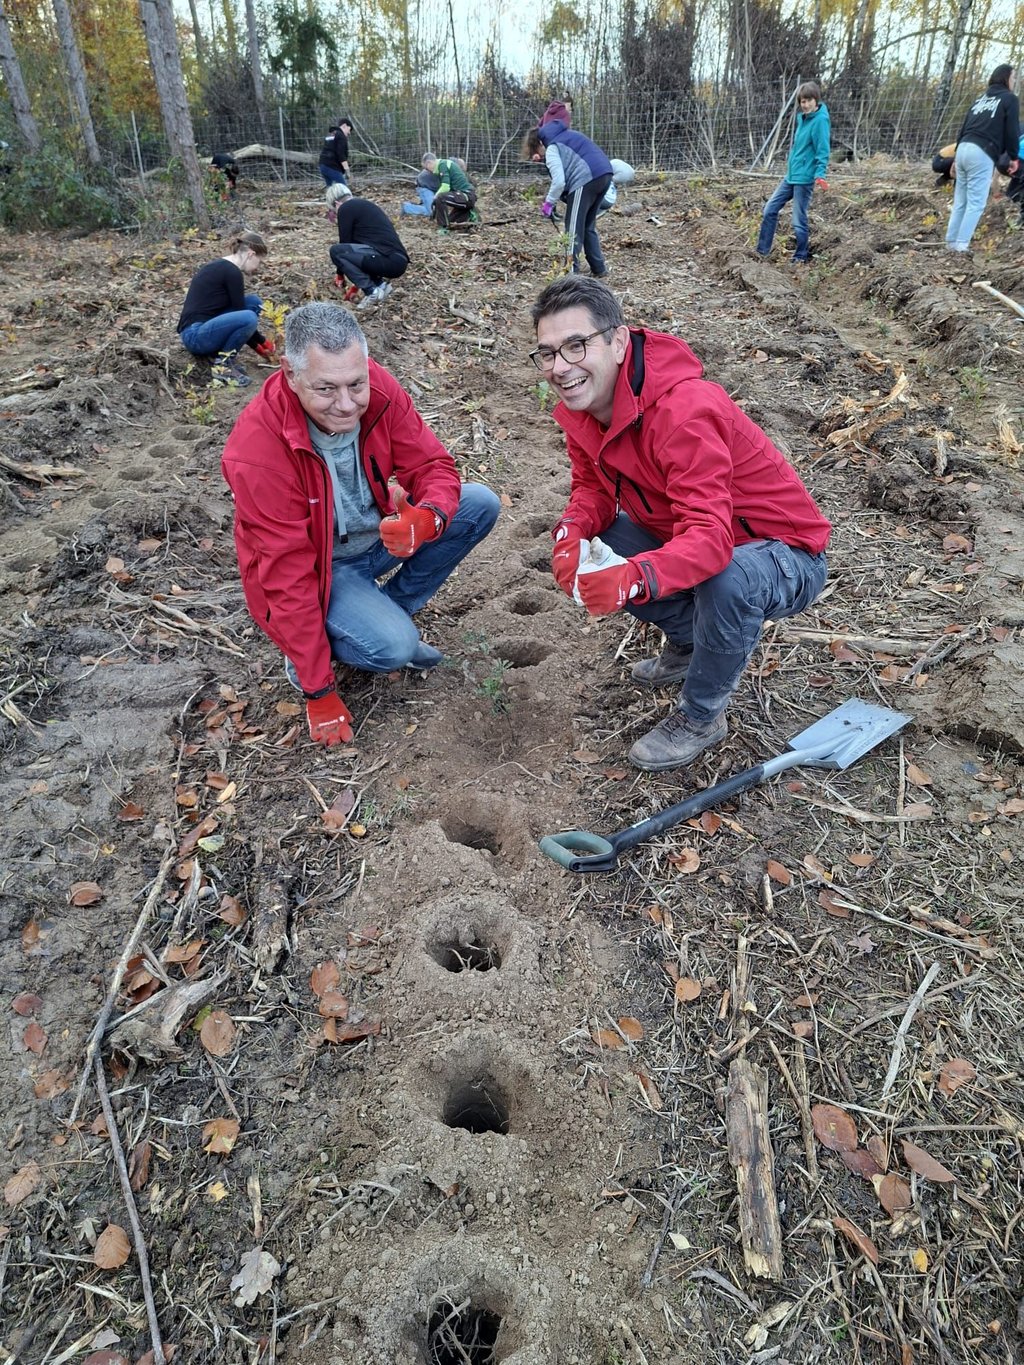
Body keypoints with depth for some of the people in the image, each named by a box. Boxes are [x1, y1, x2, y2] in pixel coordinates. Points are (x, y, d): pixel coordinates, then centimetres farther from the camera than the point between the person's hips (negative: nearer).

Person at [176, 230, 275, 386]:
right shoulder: (231, 272, -13)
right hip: (195, 334, -10)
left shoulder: (221, 266, 16)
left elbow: (237, 310, 22)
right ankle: (222, 364, -10)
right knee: (248, 318, -29)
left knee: (254, 302, 10)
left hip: (204, 328, 10)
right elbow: (243, 317, -9)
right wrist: (263, 342, 6)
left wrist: (256, 345, 21)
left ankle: (218, 352, 7)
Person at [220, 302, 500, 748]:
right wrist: (319, 692, -21)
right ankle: (306, 648, 4)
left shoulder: (378, 389, -18)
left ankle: (390, 613, 2)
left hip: (379, 534, 6)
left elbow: (433, 465, -10)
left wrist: (427, 519, -38)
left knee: (480, 504, -10)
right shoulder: (257, 451, -30)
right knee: (393, 647, -30)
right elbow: (288, 574, -27)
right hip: (318, 568, -6)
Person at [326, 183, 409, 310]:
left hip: (389, 261, -9)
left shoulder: (346, 208, 1)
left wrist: (340, 274, 19)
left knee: (336, 251, -9)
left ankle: (372, 292, -7)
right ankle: (381, 285, 12)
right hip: (398, 261, 9)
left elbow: (345, 242, 5)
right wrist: (358, 283, 40)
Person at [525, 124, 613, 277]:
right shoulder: (568, 134, 27)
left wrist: (549, 203, 1)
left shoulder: (552, 148, 1)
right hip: (605, 174, 8)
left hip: (586, 180, -8)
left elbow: (559, 181, -11)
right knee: (588, 226, 20)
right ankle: (598, 268, 21)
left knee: (574, 229, -1)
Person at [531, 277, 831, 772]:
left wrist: (635, 577, -58)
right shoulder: (582, 407, -7)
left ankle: (700, 716, -9)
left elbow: (710, 536, -40)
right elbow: (592, 488, 1)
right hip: (684, 539, 7)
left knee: (729, 580, -39)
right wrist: (572, 531, -22)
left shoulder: (685, 410, -32)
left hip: (788, 558, -7)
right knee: (590, 545, -8)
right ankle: (689, 641, 14)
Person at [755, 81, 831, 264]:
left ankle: (801, 259, 10)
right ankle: (762, 251, 16)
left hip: (805, 178, -9)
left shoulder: (820, 120, -13)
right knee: (770, 209, 8)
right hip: (791, 175, 9)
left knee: (799, 221, -4)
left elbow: (823, 151, -18)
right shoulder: (802, 118, 11)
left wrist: (820, 175, -29)